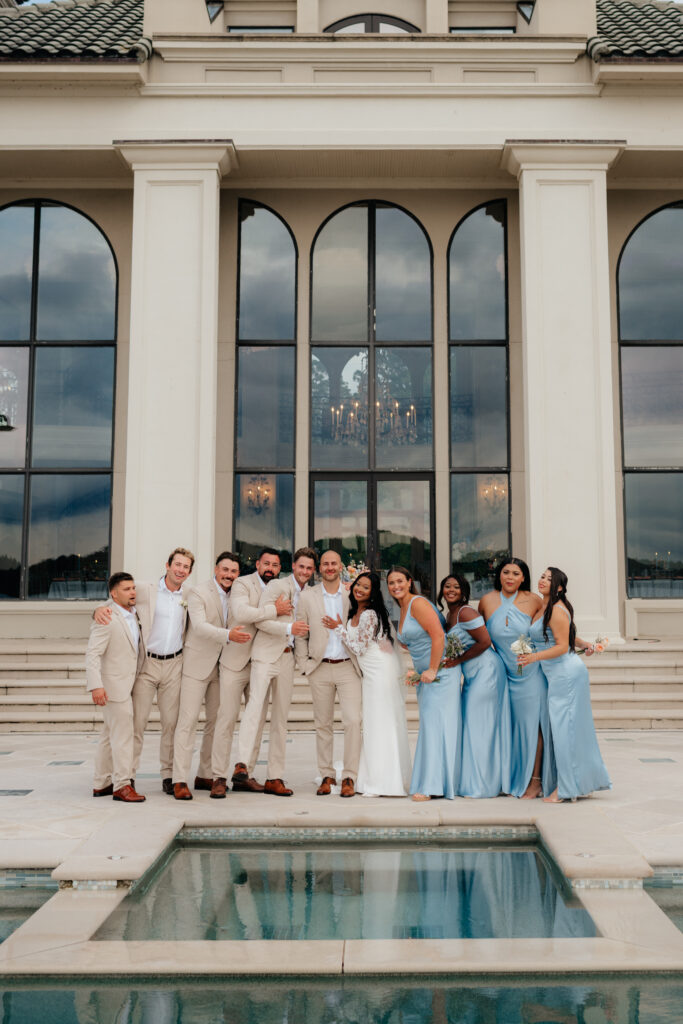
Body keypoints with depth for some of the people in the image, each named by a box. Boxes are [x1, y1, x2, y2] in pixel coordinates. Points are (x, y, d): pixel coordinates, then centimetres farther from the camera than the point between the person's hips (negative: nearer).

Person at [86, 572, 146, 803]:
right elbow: (92, 654, -20)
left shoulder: (134, 616, 13)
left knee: (110, 735, 15)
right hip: (113, 685, -9)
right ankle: (122, 785, -3)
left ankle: (102, 784, 23)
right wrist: (95, 685, -28)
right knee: (122, 735, -8)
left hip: (127, 685, 9)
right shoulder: (106, 619, -14)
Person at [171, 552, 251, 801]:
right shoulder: (198, 593, -10)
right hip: (197, 665, -6)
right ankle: (180, 781, -7)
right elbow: (199, 626, -23)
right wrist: (228, 635, -36)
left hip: (222, 666, 6)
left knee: (217, 722, 8)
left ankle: (205, 776, 18)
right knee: (188, 720, -8)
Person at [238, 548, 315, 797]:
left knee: (281, 717, 6)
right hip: (266, 654, -6)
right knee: (255, 705, -19)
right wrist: (289, 628, -22)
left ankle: (275, 778, 9)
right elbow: (259, 620, -11)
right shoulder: (277, 586, -3)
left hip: (287, 657, 6)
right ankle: (242, 765, -25)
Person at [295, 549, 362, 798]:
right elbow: (300, 635, 8)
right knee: (323, 724, 7)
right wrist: (303, 664, 1)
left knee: (352, 721, -9)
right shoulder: (307, 597, 5)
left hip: (348, 667, -1)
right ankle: (326, 775, 17)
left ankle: (349, 777, -1)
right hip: (320, 668, 1)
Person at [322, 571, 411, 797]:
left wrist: (339, 628, -9)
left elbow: (358, 649, -14)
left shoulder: (369, 615, -18)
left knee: (381, 724, -6)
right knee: (374, 725, 11)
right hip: (372, 674, 10)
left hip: (381, 673, -10)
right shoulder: (355, 613, 11)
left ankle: (382, 783, -1)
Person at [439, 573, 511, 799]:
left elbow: (484, 642, -18)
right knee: (468, 726, 9)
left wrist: (458, 660, -15)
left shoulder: (465, 612, -14)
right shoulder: (449, 616, 14)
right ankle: (472, 783, 15)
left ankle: (482, 786, 3)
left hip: (486, 670, -10)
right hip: (472, 676, 10)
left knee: (479, 726, -5)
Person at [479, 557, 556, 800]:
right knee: (509, 725, 5)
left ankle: (535, 782, 8)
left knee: (532, 724, -1)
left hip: (531, 673, -2)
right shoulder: (487, 601, -2)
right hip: (505, 673, 2)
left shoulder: (533, 601, -7)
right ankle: (512, 780, 13)